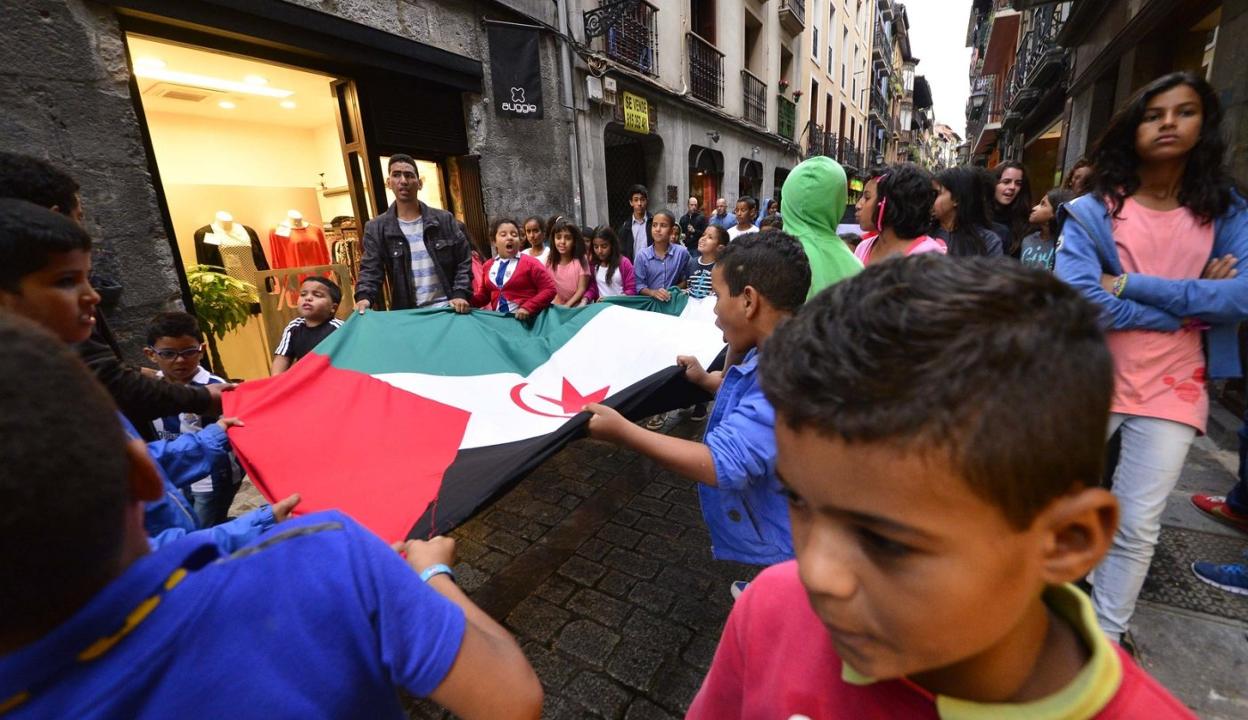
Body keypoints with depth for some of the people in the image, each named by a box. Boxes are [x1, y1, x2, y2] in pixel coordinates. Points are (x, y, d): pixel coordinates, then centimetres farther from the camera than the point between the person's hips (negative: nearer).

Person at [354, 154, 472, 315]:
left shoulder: (444, 220, 4)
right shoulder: (376, 228, 4)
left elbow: (463, 261, 2)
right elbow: (370, 270, -2)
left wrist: (460, 294, -13)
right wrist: (364, 297, -23)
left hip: (449, 308, 0)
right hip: (408, 313, 0)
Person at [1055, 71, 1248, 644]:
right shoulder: (1091, 211, -5)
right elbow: (1076, 303, -19)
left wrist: (1129, 284, -17)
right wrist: (1195, 304, -12)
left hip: (1173, 389, 2)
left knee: (1138, 528, 11)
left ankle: (1108, 637, 30)